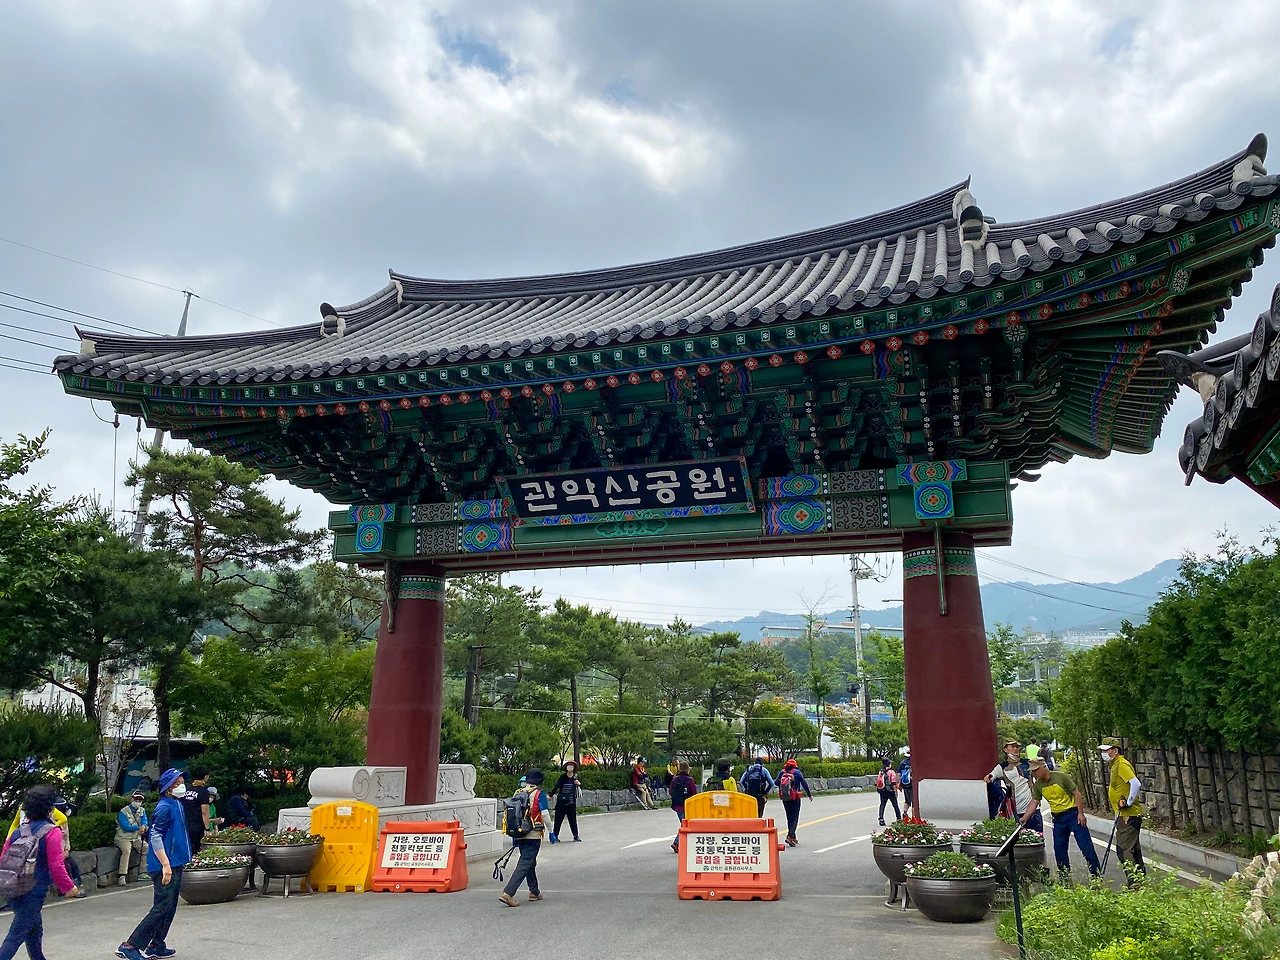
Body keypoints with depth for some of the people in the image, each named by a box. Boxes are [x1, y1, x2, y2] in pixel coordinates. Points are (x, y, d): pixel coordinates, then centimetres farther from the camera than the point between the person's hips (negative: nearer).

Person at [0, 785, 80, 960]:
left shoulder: (18, 832, 6)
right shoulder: (52, 832, -13)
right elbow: (56, 866, -15)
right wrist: (68, 887, -2)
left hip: (15, 891, 7)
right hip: (34, 895, -7)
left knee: (35, 930, 22)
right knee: (16, 936, -1)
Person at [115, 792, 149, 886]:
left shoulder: (142, 811, 11)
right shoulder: (123, 812, -7)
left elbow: (144, 822, -4)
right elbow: (125, 827, -15)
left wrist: (143, 827, -26)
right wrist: (139, 827, -15)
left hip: (136, 838, 6)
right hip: (123, 838, -6)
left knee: (147, 848, -12)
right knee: (126, 850, -31)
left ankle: (142, 873, -7)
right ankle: (122, 876, -32)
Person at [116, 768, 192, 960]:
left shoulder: (177, 805, 14)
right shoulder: (164, 808, -16)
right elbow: (155, 837, -22)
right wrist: (166, 865, -26)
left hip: (174, 865, 10)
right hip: (165, 866, -10)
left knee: (169, 908, 14)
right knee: (162, 908, -9)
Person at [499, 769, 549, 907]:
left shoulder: (518, 793, 10)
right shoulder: (539, 793, -6)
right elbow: (544, 815, -11)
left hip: (519, 834, 6)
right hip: (533, 835, -6)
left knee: (529, 862, 20)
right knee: (525, 864, -6)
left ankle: (534, 892, 31)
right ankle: (508, 893, -17)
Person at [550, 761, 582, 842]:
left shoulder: (576, 777, 2)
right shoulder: (563, 776, 0)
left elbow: (581, 788, 5)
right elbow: (557, 786, 1)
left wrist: (579, 784, -17)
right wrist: (550, 795, -6)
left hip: (571, 802, 0)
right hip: (561, 801, 0)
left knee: (573, 819, 4)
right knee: (558, 819, 3)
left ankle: (576, 836, 11)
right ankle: (555, 835, 12)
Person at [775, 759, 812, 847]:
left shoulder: (782, 772, 2)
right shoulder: (796, 772, -6)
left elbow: (776, 782, -2)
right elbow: (804, 783, -6)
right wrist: (810, 795, 0)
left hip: (784, 799, 4)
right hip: (795, 798, -4)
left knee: (789, 817, 16)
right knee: (794, 817, -1)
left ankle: (793, 837, 21)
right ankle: (790, 836, -19)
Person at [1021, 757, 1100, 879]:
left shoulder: (1061, 777, -16)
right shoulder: (1037, 785, 0)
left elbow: (1076, 793, -12)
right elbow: (1034, 802, 1)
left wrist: (1080, 813, -15)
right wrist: (1024, 818, -8)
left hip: (1073, 813, -6)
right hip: (1058, 819, 6)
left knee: (1086, 846, -4)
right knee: (1059, 850, 7)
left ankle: (1097, 876, 5)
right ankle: (1065, 878, 19)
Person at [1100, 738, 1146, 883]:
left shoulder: (1122, 764, -16)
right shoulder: (1115, 765, 15)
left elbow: (1136, 784, -30)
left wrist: (1129, 802, -22)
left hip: (1128, 815, -11)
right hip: (1126, 815, 11)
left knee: (1123, 851, -9)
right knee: (1134, 850, 17)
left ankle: (1134, 883, -7)